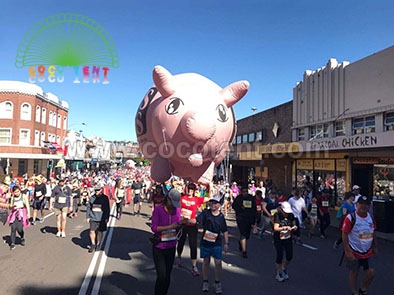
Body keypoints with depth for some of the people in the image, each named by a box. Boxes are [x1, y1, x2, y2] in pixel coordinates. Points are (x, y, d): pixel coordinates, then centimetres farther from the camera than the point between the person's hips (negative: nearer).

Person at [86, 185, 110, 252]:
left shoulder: (105, 198, 0)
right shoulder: (92, 198, 5)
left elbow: (107, 209, 2)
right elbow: (88, 207, 8)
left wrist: (107, 218, -1)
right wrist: (87, 217, 3)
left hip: (101, 218, -1)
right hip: (93, 217, 1)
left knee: (100, 232, 8)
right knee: (91, 231, -4)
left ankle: (98, 245, 25)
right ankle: (93, 244, 16)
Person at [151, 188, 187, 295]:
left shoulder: (177, 210, -1)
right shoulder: (158, 209, -14)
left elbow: (177, 228, 7)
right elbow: (154, 228, -16)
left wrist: (181, 223, -15)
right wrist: (169, 227, -25)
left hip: (171, 247, 4)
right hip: (159, 248, -4)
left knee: (167, 276, 13)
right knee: (161, 276, -6)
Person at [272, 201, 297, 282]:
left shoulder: (291, 215, -5)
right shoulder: (277, 216, -19)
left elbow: (294, 223, 9)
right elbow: (275, 228, -25)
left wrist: (294, 227, -14)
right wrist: (285, 227, -39)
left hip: (288, 239, 4)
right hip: (278, 240, -4)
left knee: (289, 256, 2)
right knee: (279, 256, 1)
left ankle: (284, 268, 33)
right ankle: (278, 274, 24)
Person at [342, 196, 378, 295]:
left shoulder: (371, 217, 0)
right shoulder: (350, 218, -19)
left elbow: (373, 233, 13)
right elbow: (344, 234, -17)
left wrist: (375, 247, 13)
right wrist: (348, 252, -19)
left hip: (367, 252, 5)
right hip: (354, 252, -5)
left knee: (371, 273, 6)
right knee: (354, 273, 7)